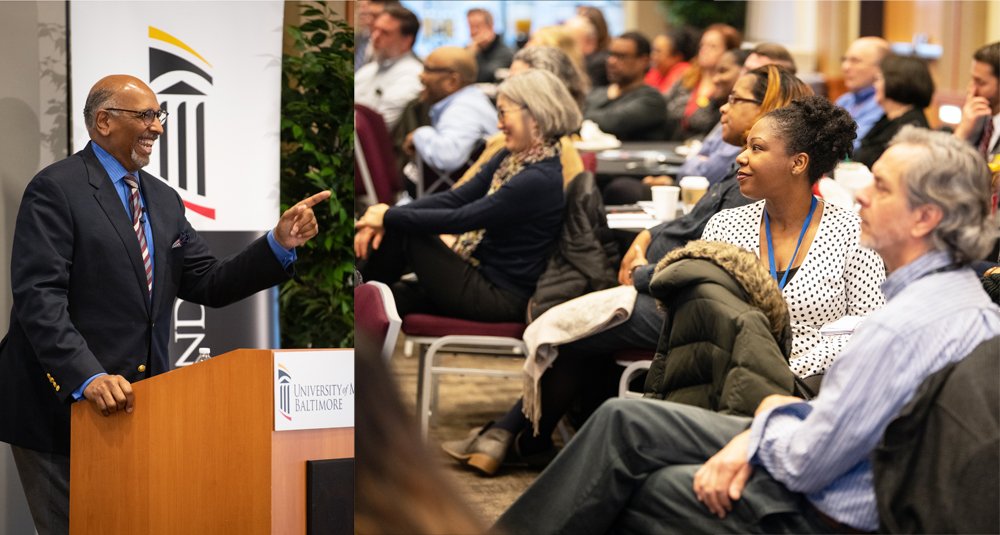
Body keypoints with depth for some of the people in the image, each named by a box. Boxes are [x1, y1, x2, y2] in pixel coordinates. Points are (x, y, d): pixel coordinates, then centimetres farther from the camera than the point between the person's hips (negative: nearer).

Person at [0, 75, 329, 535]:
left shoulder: (164, 200, 17)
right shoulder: (56, 189, -8)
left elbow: (207, 286, 13)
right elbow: (38, 296, -17)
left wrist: (279, 244, -2)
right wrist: (87, 378, -29)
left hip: (135, 405, 7)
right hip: (61, 407, -7)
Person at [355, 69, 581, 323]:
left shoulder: (540, 180, -23)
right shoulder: (512, 157, 7)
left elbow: (460, 219, -22)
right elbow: (457, 197, 4)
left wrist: (389, 217, -14)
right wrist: (389, 214, -7)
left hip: (501, 300, -9)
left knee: (401, 231, -10)